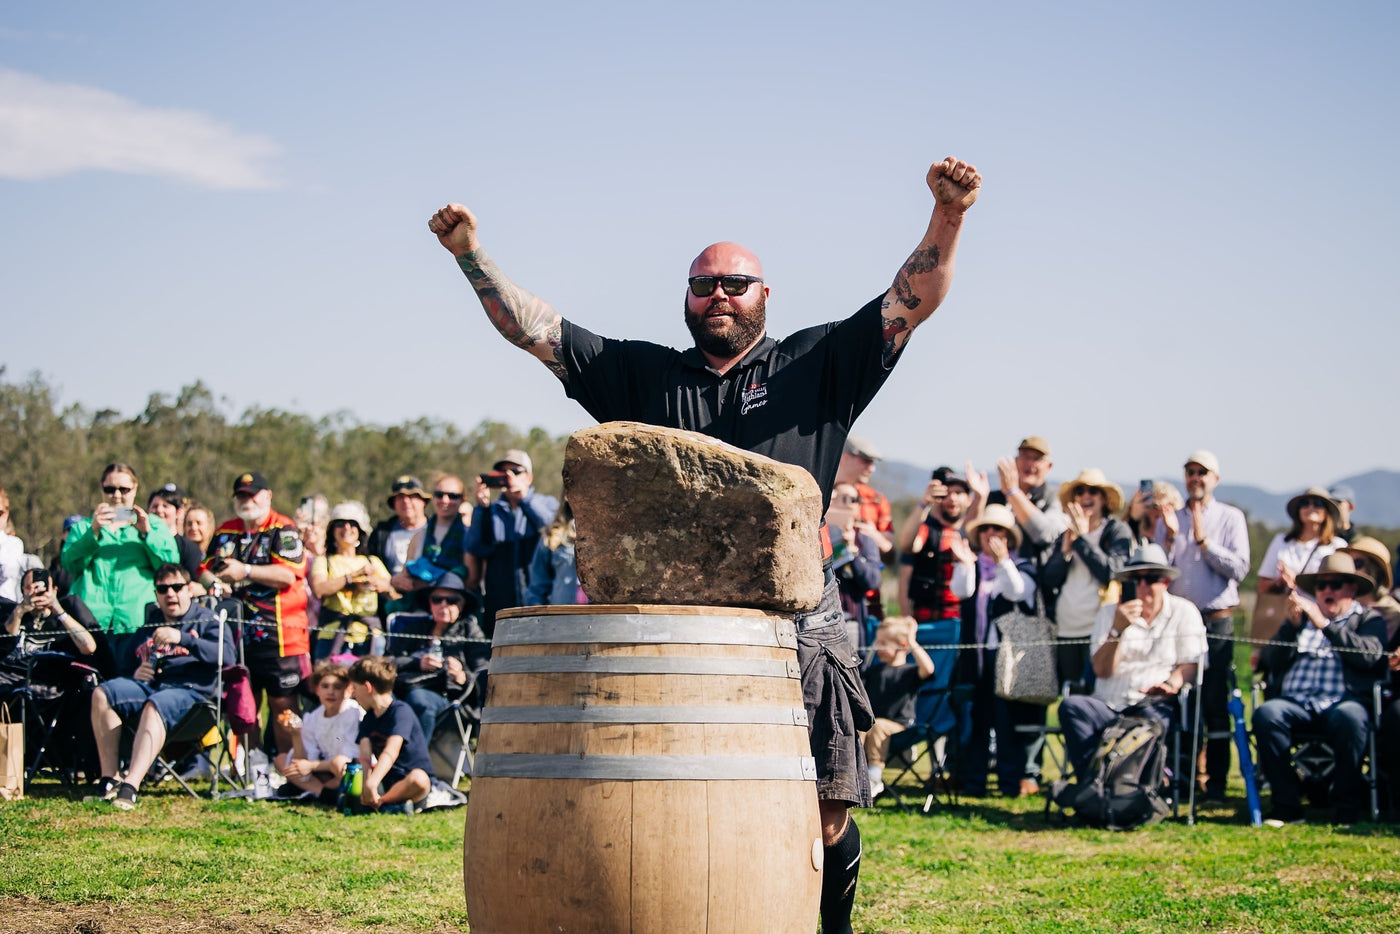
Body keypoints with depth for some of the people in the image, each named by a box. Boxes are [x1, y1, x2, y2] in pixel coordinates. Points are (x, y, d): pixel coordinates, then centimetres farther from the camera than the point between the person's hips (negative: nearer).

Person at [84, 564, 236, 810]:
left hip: (189, 691, -5)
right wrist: (135, 674, 3)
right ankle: (109, 778, -23)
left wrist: (182, 638, -19)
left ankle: (131, 785, -47)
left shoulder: (206, 620, 11)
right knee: (102, 694, -20)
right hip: (148, 686, 6)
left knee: (154, 707, -37)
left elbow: (226, 654, -9)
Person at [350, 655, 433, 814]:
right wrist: (366, 785, -27)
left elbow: (391, 752, -28)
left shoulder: (401, 711, -13)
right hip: (385, 781, 7)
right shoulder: (367, 719, 11)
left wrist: (372, 783, -43)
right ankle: (396, 801, -21)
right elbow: (365, 756, -7)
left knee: (418, 779, -39)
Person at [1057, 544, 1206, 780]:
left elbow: (1189, 666, 4)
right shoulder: (1108, 614, 14)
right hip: (1108, 705, 2)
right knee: (1071, 706, -29)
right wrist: (1117, 629, -13)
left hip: (1155, 705, -2)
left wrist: (1170, 685, -18)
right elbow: (1102, 670, 1)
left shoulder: (1184, 612, 11)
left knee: (1152, 718, -39)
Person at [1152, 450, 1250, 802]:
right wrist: (1170, 538, -9)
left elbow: (1239, 568, -7)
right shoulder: (1168, 519, 12)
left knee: (1216, 705, -4)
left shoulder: (1230, 518, 4)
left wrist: (1202, 540, -11)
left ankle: (1215, 782, 0)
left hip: (1216, 621, -3)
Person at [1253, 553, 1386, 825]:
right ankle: (1287, 805, -26)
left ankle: (1347, 807, -23)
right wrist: (1293, 624, -2)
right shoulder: (1303, 617, 29)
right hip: (1296, 702, 3)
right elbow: (1274, 661, 14)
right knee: (1266, 713, -30)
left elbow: (1369, 654, -4)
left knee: (1349, 717, -38)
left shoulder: (1369, 619, 19)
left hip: (1343, 701, -3)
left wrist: (1324, 624, -10)